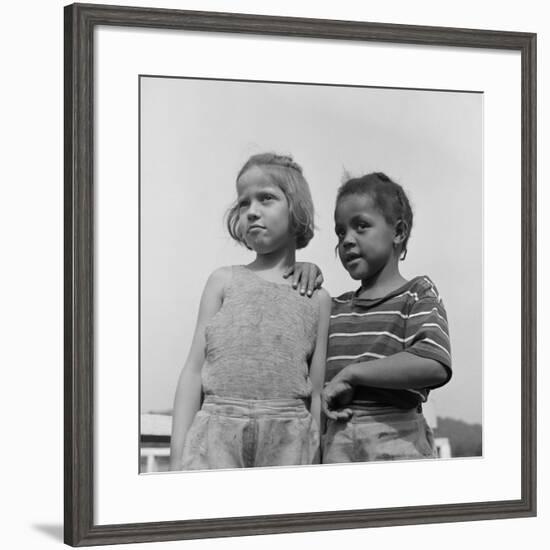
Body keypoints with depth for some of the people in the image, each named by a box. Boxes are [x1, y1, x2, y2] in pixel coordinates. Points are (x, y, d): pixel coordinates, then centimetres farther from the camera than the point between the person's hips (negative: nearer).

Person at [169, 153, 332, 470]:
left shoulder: (316, 299, 12)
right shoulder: (224, 281, 14)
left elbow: (316, 394, 10)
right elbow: (194, 371, 9)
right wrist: (178, 457, 0)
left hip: (287, 443, 0)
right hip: (217, 434, 0)